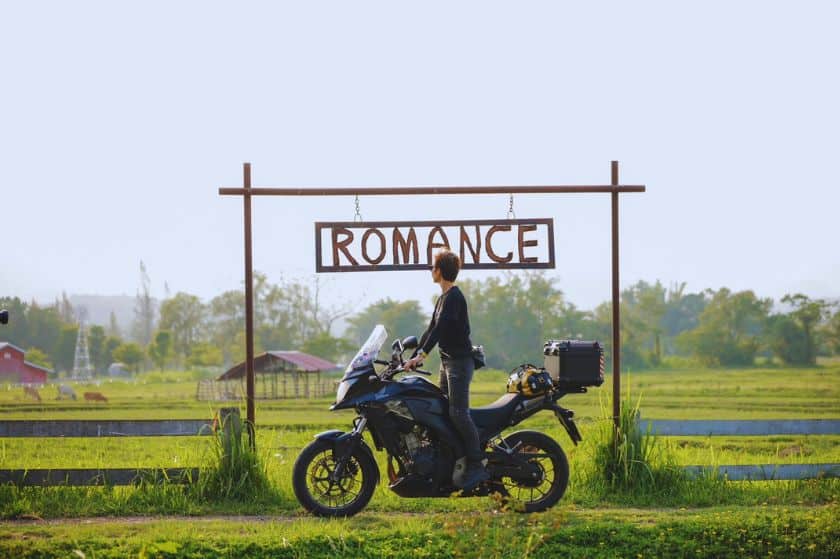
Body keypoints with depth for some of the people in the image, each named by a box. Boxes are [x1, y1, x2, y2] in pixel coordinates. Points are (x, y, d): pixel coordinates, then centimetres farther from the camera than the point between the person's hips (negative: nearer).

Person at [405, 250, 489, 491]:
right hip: (448, 362, 10)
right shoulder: (444, 297, 18)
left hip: (460, 362, -10)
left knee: (459, 414, -15)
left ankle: (477, 466, -16)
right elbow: (431, 329, 22)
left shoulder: (453, 297, -14)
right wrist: (413, 357, 21)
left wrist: (421, 354, -33)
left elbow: (440, 327, -26)